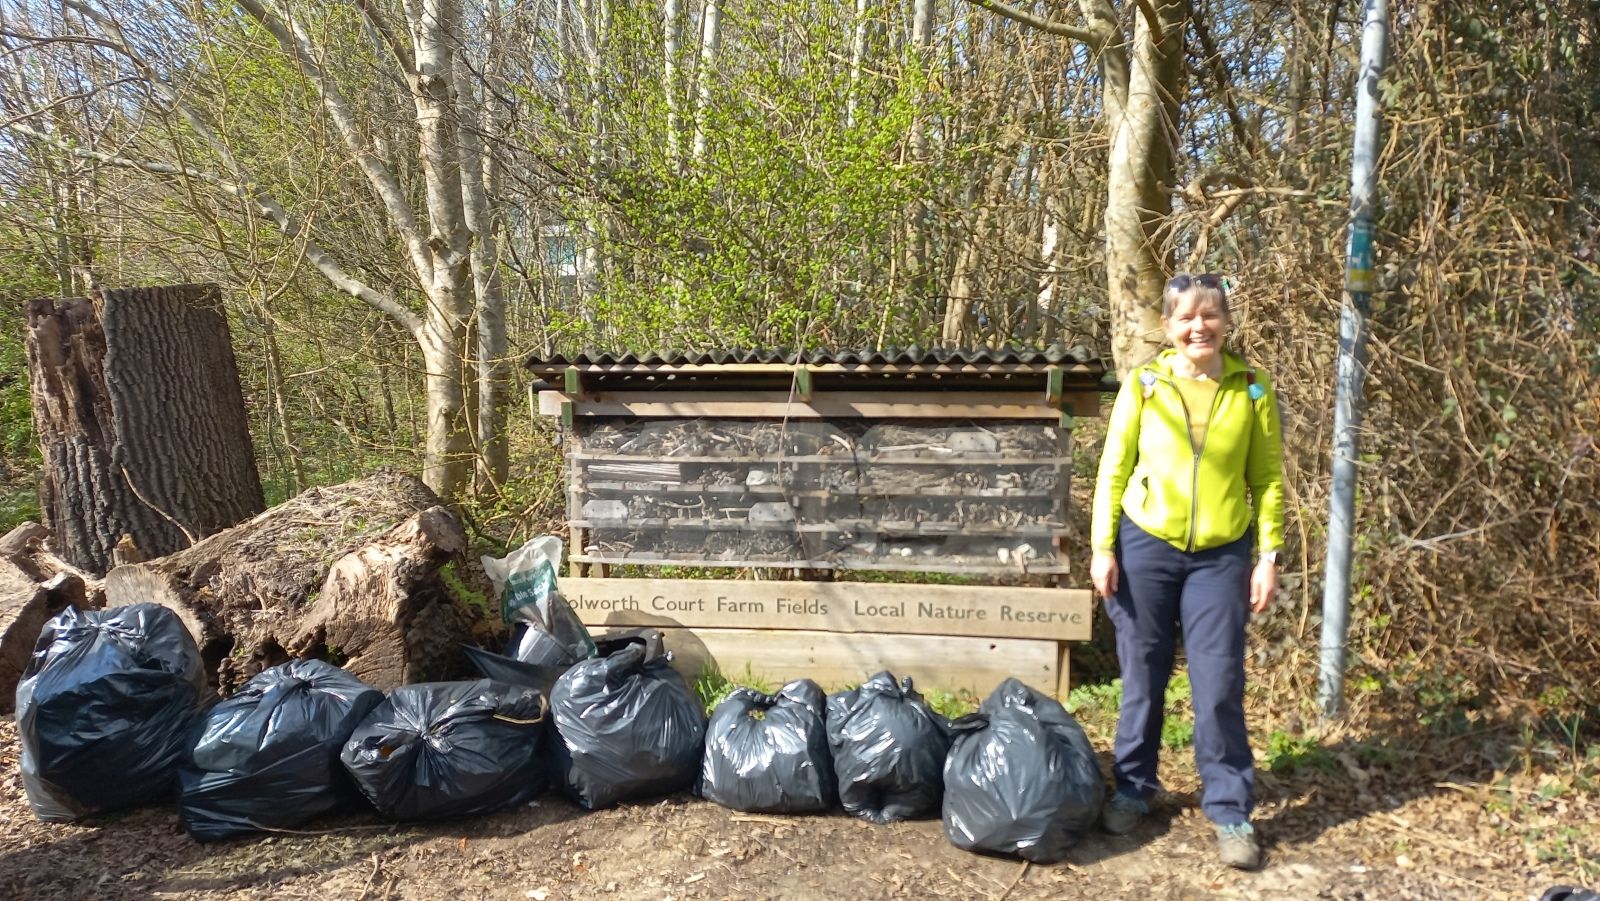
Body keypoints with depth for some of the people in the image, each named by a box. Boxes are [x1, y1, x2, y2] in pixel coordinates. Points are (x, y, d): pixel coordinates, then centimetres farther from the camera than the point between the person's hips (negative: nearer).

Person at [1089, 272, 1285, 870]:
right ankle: (1133, 789, 27)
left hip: (1221, 555, 0)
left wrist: (1268, 557, 0)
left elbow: (1268, 480, 5)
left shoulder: (1252, 391, 1)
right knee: (1142, 676, 10)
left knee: (1219, 685, 1)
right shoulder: (1142, 384, -2)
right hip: (1145, 546, 0)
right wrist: (1102, 548, -5)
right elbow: (1113, 471, 0)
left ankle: (1230, 810, 15)